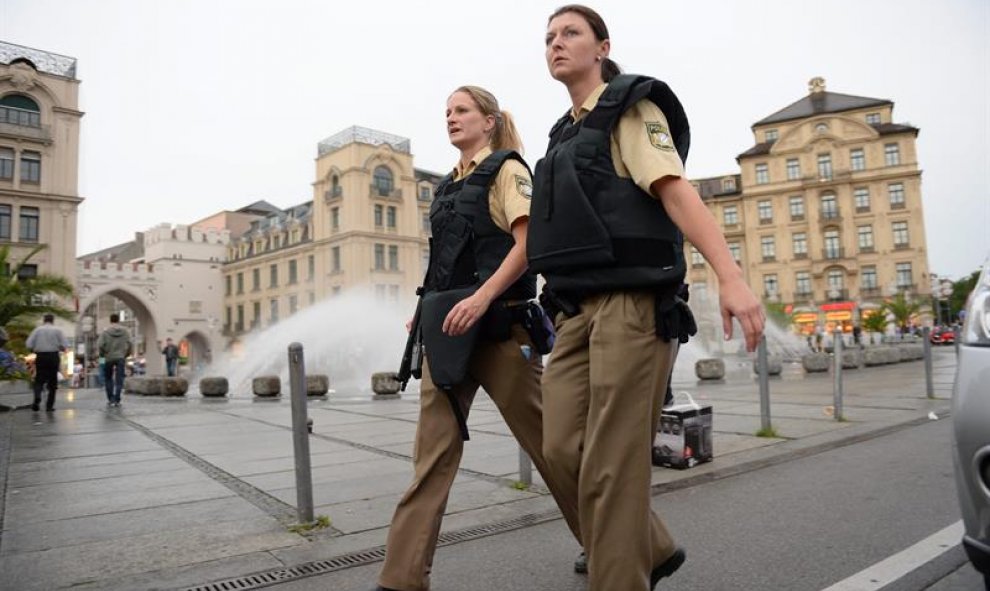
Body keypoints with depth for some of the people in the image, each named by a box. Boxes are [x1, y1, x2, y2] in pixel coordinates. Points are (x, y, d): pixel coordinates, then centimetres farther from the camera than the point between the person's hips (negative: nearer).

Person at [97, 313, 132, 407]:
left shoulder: (105, 332, -4)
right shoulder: (125, 331, 1)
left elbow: (100, 345, -9)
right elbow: (130, 344, -2)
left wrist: (102, 354, 8)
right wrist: (126, 354, 12)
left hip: (109, 358, 0)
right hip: (121, 358, 1)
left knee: (108, 379, 15)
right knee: (119, 380, 1)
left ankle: (110, 399, 11)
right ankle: (117, 400, -4)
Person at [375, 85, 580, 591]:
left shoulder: (506, 169, 0)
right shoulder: (447, 186, 20)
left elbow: (528, 244, -14)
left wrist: (481, 297, -25)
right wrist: (428, 310, 13)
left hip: (496, 323, -6)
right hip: (450, 328, 7)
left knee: (546, 439, 5)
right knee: (433, 451, 2)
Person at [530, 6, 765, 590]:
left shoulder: (630, 107, 4)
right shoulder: (564, 134, 24)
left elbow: (675, 189, -12)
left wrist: (731, 276, -25)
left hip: (633, 304, -7)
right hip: (578, 311, 7)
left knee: (611, 466, -6)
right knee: (564, 450, 4)